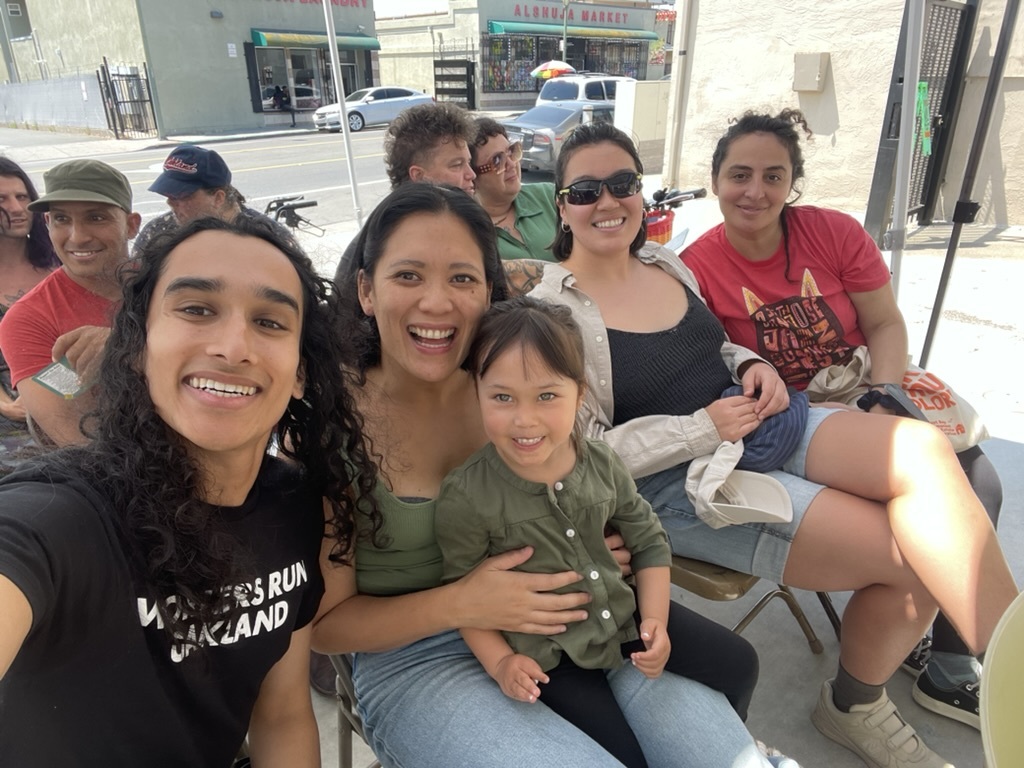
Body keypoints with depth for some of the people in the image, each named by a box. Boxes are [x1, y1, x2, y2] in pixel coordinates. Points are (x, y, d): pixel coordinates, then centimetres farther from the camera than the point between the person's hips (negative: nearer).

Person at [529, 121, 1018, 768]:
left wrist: (752, 365, 2)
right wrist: (704, 429, -17)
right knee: (917, 552, -16)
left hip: (757, 424, 7)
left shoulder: (666, 263, 11)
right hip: (674, 484, -7)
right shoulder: (552, 311, -11)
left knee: (922, 450, -18)